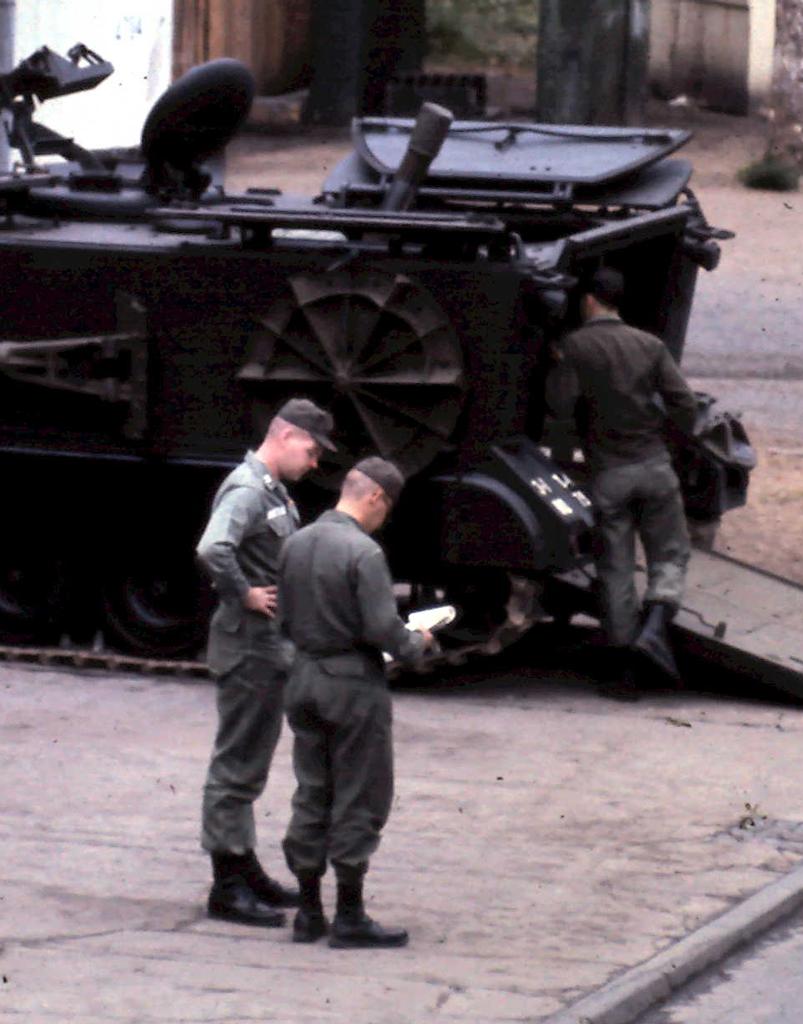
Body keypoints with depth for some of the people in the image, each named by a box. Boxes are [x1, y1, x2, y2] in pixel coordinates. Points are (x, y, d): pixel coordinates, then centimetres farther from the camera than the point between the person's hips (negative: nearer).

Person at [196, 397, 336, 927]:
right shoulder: (246, 491, -18)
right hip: (249, 649, -10)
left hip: (272, 650, 10)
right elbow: (213, 550, -35)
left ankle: (246, 870, 28)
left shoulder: (275, 493, 14)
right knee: (237, 766, -4)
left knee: (248, 767, 18)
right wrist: (245, 596, -24)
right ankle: (228, 887, 0)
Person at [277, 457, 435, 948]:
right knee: (359, 800, 2)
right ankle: (349, 917, 4)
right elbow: (383, 629, -20)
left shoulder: (297, 544, 5)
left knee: (312, 795, 13)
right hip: (354, 684, -7)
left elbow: (287, 618, 10)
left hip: (305, 679, 7)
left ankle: (309, 912, 17)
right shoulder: (363, 552, -18)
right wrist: (417, 643, -1)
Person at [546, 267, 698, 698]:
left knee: (615, 569, 5)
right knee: (669, 554, 13)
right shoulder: (649, 345, 4)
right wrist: (682, 434, 17)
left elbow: (562, 405, -10)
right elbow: (683, 401, -2)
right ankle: (655, 627, -13)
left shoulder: (575, 345, -4)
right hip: (653, 464, 1)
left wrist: (555, 371, 7)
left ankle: (622, 669, 6)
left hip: (607, 472, -1)